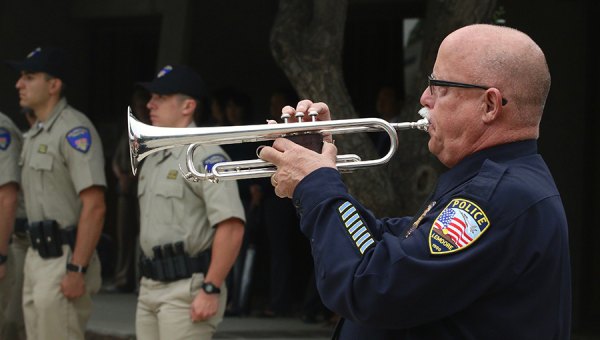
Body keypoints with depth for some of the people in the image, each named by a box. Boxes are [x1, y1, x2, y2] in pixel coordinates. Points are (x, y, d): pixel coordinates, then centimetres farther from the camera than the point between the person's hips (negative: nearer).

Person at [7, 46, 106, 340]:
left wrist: (77, 269, -23)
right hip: (37, 257, 10)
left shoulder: (74, 130, -15)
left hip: (64, 259, -10)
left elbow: (94, 206, -21)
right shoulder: (34, 133, 15)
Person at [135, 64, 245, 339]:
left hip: (187, 287, -9)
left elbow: (232, 227, -21)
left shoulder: (205, 156, -13)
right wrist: (147, 284, 20)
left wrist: (211, 289, -23)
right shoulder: (153, 158, 17)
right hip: (150, 286, 9)